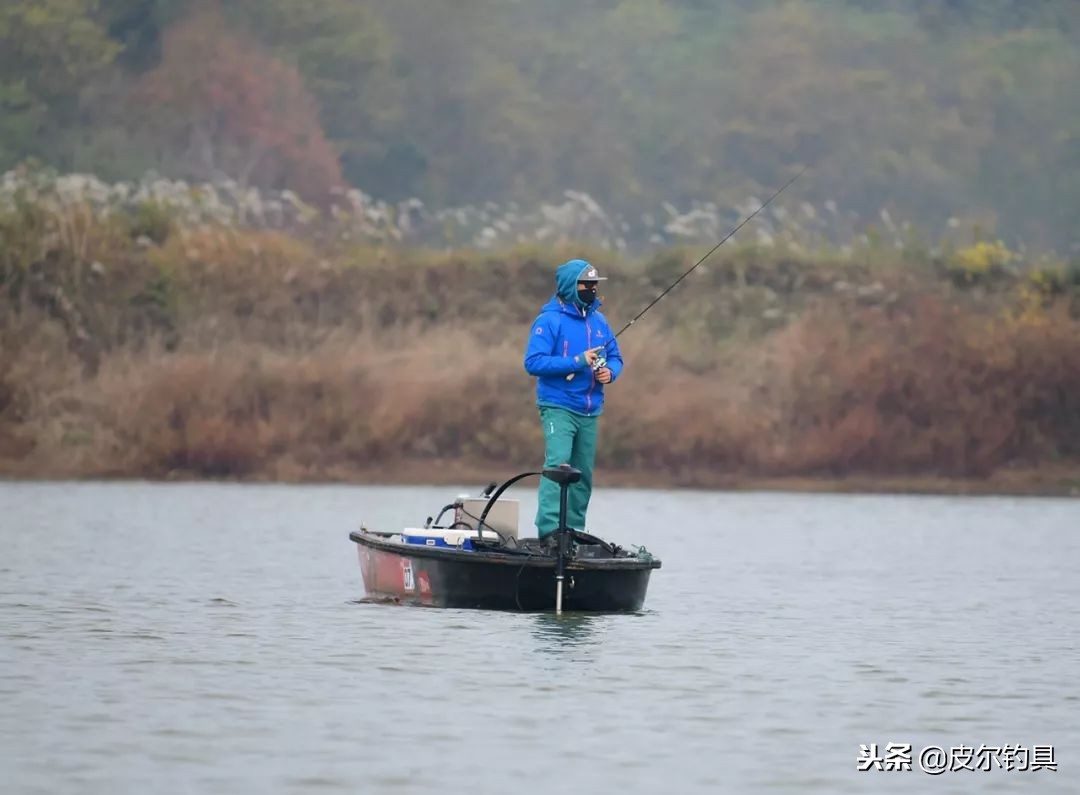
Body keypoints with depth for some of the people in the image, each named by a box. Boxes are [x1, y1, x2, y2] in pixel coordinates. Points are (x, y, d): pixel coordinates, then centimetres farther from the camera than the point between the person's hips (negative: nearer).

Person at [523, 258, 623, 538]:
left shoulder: (598, 320, 13)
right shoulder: (549, 321, -7)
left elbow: (615, 357, 21)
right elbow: (533, 362, -15)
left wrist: (610, 372, -4)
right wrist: (578, 362, -19)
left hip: (590, 412, 7)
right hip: (558, 408, -7)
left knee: (583, 475, 9)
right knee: (558, 464, -20)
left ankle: (574, 531, 18)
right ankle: (549, 530, -26)